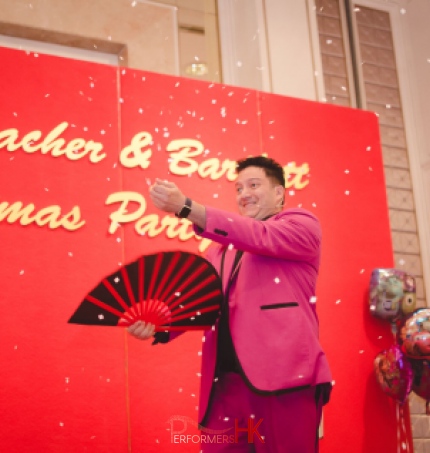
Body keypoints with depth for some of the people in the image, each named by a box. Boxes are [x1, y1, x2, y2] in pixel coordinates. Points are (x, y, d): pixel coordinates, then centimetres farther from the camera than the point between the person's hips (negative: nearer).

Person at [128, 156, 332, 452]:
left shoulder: (302, 224, 8)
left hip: (283, 375, -5)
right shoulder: (223, 245, 25)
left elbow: (261, 237, -11)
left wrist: (186, 207, -19)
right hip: (226, 379, 5)